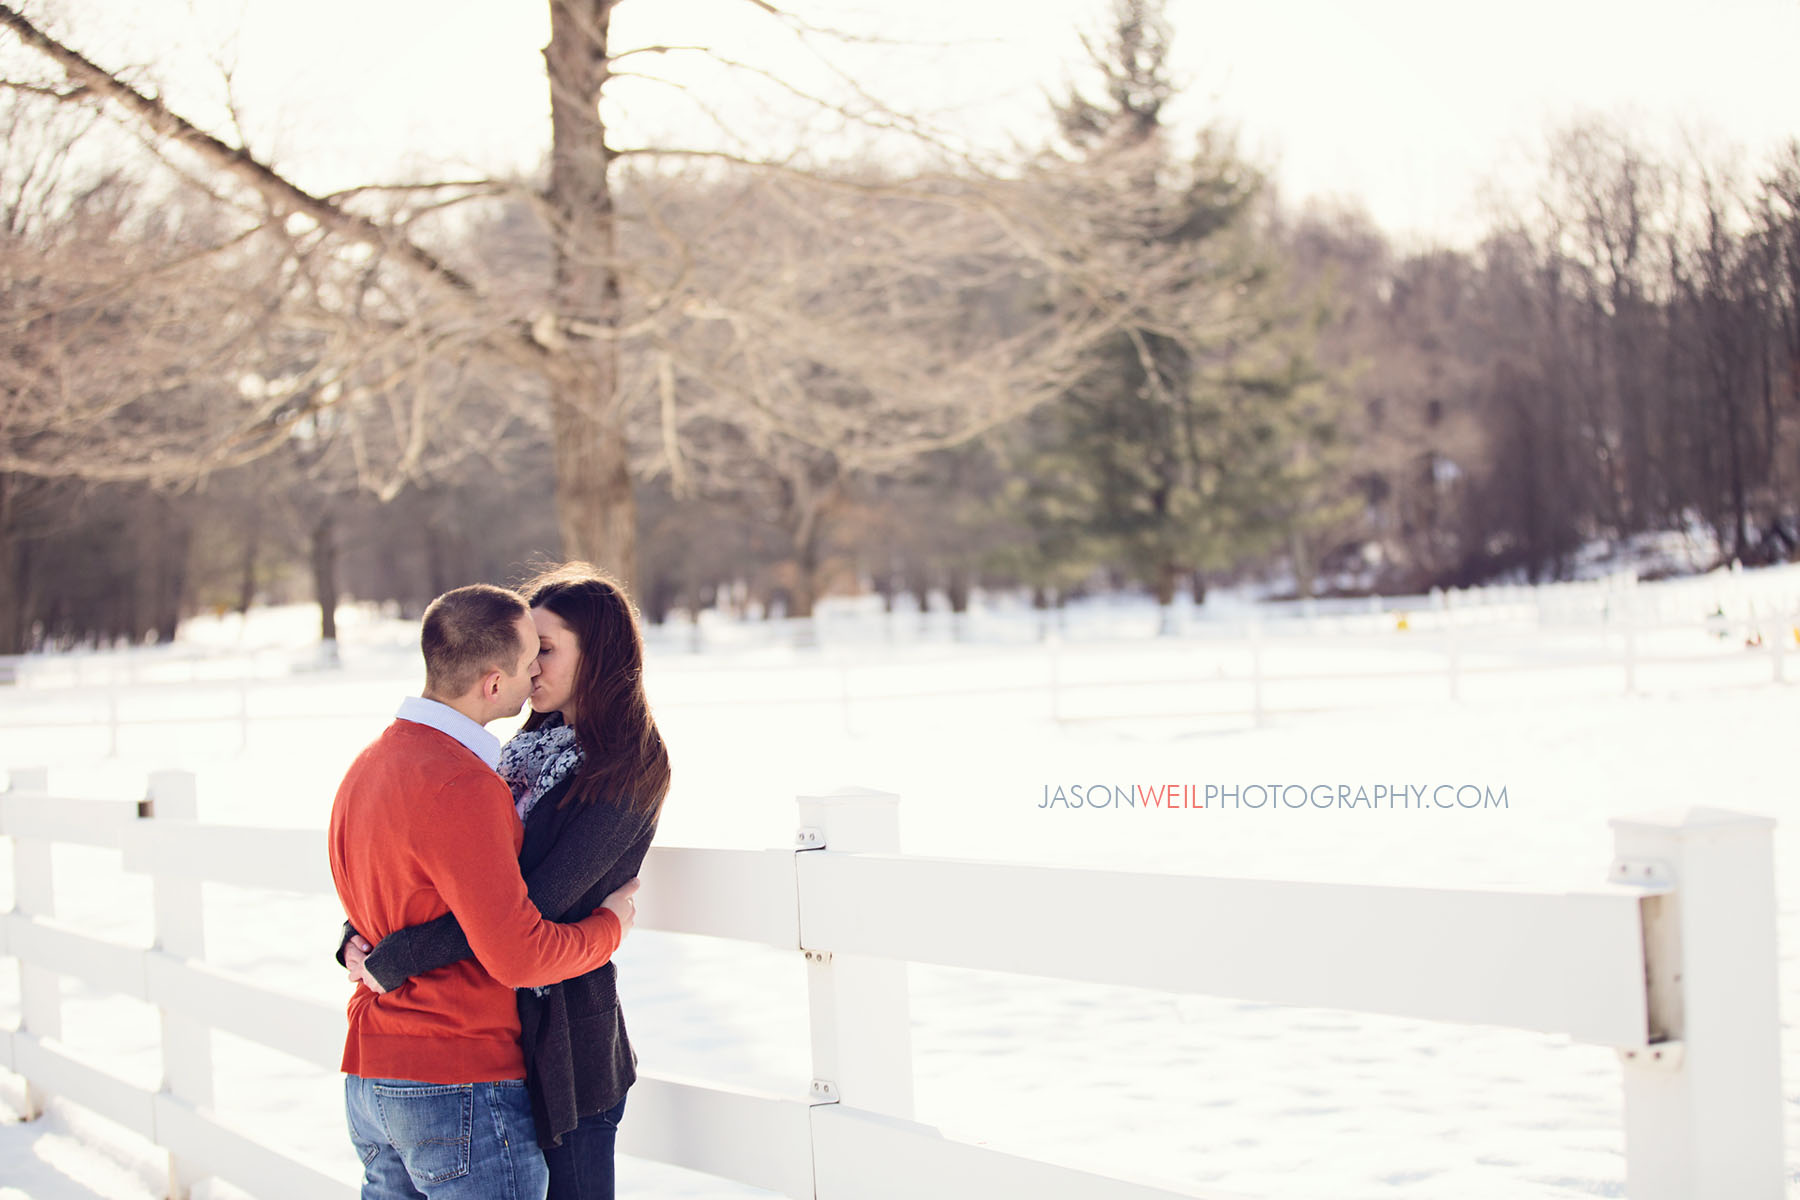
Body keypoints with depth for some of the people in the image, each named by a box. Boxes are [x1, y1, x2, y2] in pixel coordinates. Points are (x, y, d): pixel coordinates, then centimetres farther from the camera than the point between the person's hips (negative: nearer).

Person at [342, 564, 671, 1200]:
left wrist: (398, 958, -22)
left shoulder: (624, 771, -13)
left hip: (564, 1036, -7)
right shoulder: (530, 749, 12)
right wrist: (357, 936, -6)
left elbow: (535, 902, -23)